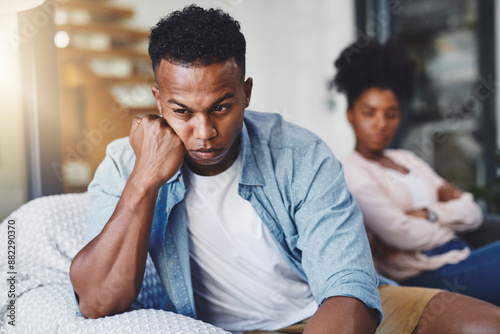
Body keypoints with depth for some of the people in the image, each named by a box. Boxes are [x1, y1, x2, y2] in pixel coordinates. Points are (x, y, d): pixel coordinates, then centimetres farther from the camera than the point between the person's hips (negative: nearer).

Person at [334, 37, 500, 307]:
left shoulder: (408, 160, 20)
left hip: (463, 258, 7)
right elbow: (401, 235, -16)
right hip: (430, 275, -7)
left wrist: (425, 214, -6)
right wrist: (451, 214, 2)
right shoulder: (351, 171, -4)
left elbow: (473, 214, 13)